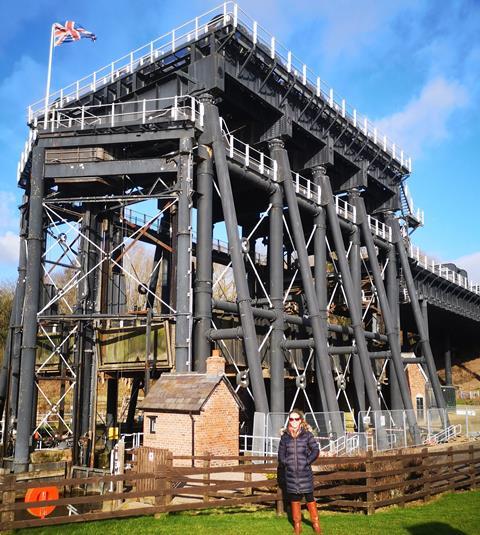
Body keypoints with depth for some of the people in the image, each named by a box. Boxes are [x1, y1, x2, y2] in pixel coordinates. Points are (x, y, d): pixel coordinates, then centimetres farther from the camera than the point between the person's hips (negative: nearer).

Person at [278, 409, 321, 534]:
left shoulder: (307, 434, 0)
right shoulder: (285, 436, 5)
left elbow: (315, 450, -2)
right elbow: (281, 454, 10)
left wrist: (307, 462, -8)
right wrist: (286, 463, -3)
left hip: (305, 472, -2)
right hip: (291, 473, 2)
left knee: (309, 497, 1)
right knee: (294, 499, 8)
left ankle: (315, 523, 16)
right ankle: (297, 525, 20)